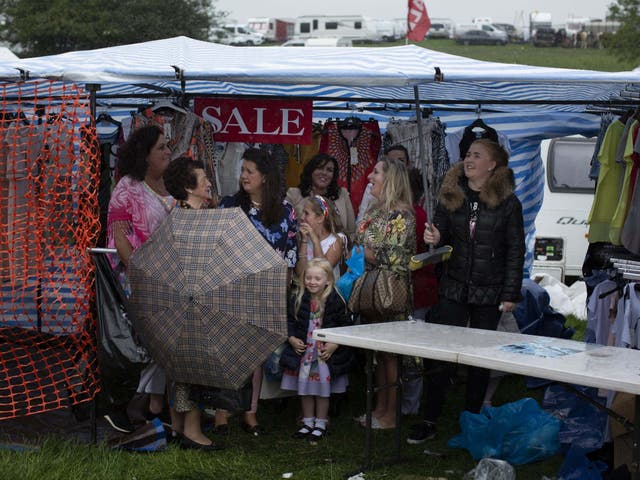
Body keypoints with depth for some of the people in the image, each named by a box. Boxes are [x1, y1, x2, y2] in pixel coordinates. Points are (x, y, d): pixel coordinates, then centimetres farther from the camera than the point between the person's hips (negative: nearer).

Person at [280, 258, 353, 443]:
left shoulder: (335, 301, -11)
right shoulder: (298, 300, -1)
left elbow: (344, 326, -8)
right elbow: (290, 320, 7)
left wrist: (335, 345, -18)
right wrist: (291, 338, -9)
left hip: (326, 353, -3)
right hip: (303, 351, 4)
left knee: (322, 390, 4)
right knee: (304, 389, 11)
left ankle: (320, 424, 17)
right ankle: (308, 423, 24)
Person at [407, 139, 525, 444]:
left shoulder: (508, 202, -5)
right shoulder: (450, 196, 4)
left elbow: (515, 251, -3)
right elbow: (441, 234, 12)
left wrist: (510, 294, -7)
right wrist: (434, 239, -13)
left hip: (489, 293, -2)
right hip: (453, 289, 2)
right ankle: (429, 422, 4)